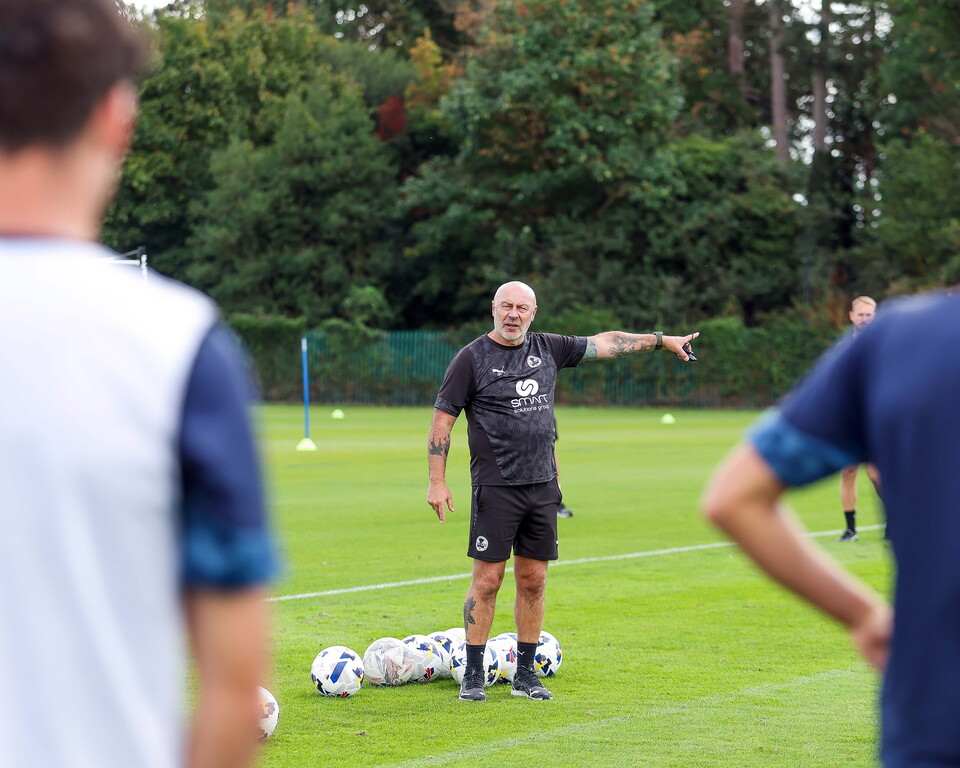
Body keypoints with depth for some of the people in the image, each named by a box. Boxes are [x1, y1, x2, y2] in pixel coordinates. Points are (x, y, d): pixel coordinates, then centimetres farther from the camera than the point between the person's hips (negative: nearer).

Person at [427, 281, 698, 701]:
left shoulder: (548, 349, 10)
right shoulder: (472, 358, -3)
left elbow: (603, 343, 20)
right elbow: (442, 418, -3)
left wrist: (662, 340, 22)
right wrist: (437, 482, -8)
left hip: (543, 485, 5)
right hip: (496, 488, -5)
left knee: (533, 580, 7)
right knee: (487, 579, -5)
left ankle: (525, 674, 15)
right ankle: (472, 675, 4)